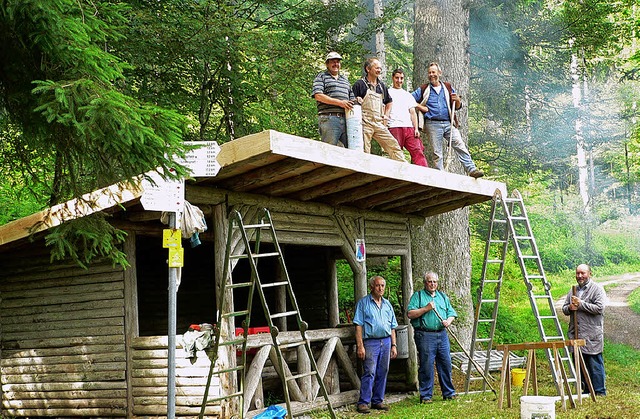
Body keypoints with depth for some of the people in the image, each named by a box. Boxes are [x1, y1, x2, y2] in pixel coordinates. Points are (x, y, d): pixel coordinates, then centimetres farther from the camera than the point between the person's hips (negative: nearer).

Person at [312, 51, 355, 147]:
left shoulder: (345, 80, 27)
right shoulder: (321, 77, 8)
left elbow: (352, 99, 31)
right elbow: (318, 96, -7)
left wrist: (355, 102, 4)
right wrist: (340, 102, -13)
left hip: (346, 119, 6)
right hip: (329, 119, -6)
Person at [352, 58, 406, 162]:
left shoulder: (381, 86, 17)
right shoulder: (359, 84, -1)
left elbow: (388, 102, 28)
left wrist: (385, 116, 15)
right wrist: (357, 101, -23)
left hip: (379, 123, 5)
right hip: (365, 124, -5)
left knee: (393, 145, 0)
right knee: (364, 151, -6)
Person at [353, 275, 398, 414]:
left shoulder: (387, 304, 16)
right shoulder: (363, 303, 0)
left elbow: (392, 327, 19)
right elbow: (358, 325, -5)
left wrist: (393, 345, 12)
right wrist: (360, 346, -13)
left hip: (386, 342, 5)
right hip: (371, 342, -5)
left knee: (382, 373, 7)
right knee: (369, 373, -10)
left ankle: (378, 401, 16)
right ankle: (363, 402, -7)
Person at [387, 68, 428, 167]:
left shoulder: (408, 95, 25)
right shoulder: (388, 93, 13)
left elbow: (413, 113, 19)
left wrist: (416, 128, 6)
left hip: (409, 127, 3)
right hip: (394, 128, -3)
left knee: (418, 152, -9)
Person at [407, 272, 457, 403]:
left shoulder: (443, 296, 20)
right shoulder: (418, 296, 4)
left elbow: (451, 313, 19)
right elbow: (410, 314, -7)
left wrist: (448, 321, -2)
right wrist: (426, 308, -14)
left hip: (442, 334, 5)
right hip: (425, 335, -5)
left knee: (446, 364, 5)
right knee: (426, 366, -4)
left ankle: (449, 392, 16)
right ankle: (425, 395, 4)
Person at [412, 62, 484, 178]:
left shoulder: (448, 88, 19)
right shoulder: (423, 89, 12)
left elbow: (457, 107, 20)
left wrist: (458, 100, -2)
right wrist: (420, 107, -3)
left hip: (449, 123, 2)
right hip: (433, 124, -2)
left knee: (460, 146, -11)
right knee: (437, 153, -3)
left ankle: (471, 170, -16)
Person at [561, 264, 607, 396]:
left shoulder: (597, 289, -2)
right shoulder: (573, 291, 17)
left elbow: (599, 308, -14)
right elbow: (564, 309, 20)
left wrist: (580, 304, -15)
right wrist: (570, 308, -3)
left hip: (592, 336, -6)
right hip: (575, 334, 6)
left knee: (595, 364, -3)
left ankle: (600, 391, 5)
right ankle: (585, 391, 20)